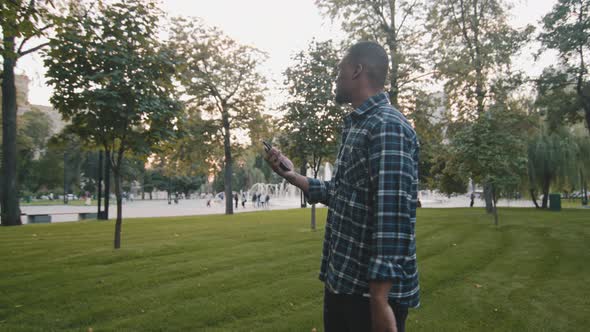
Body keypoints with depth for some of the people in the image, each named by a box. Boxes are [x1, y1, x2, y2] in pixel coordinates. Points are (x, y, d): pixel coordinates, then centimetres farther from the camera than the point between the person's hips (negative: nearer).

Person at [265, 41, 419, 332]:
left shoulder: (387, 126, -17)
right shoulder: (356, 127, 14)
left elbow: (393, 212, -24)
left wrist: (380, 299, -25)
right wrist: (292, 175, 15)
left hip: (370, 289, -9)